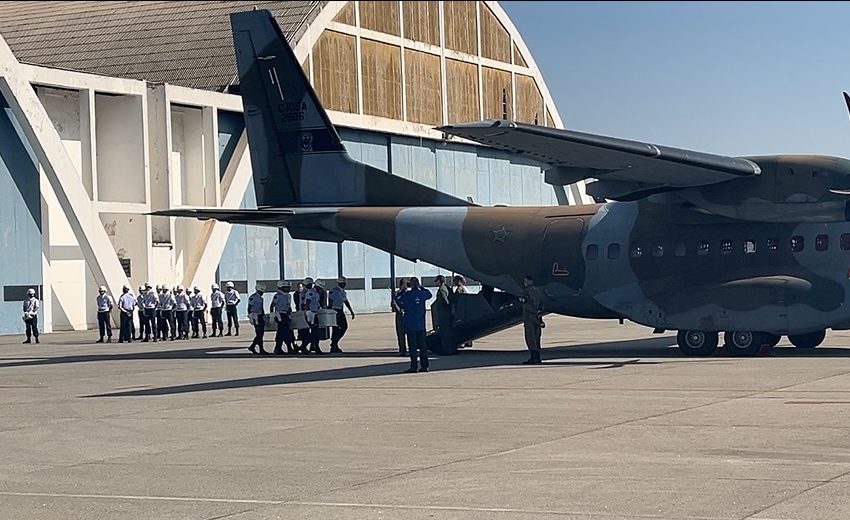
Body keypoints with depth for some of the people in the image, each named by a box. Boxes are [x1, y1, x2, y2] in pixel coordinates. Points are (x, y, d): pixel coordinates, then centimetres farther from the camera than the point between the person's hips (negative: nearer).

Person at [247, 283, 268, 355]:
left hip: (261, 317, 9)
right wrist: (251, 319, -18)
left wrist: (264, 317, 23)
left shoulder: (260, 298, 17)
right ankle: (261, 350, -7)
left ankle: (252, 347, 18)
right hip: (256, 317, -9)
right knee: (259, 334, -9)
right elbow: (249, 308, -14)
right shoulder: (252, 297, -11)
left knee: (261, 333, 8)